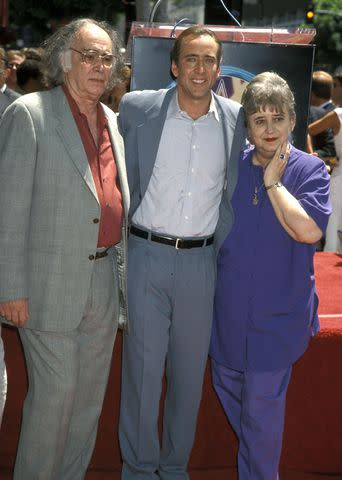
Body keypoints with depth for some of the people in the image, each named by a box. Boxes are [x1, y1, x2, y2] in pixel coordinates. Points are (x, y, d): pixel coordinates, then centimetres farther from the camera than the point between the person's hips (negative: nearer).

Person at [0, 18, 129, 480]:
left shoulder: (113, 122, 12)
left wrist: (123, 270, 14)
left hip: (104, 282, 6)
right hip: (51, 283, -6)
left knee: (90, 394, 15)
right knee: (54, 393, 1)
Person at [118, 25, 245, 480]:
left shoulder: (236, 119, 1)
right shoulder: (137, 109, -4)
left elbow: (234, 191, 11)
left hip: (201, 261, 2)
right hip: (146, 255, -2)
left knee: (190, 371, 11)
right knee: (142, 368, 4)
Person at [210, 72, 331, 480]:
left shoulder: (310, 170, -9)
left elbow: (308, 230, -23)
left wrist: (273, 182, -18)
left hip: (278, 310, -5)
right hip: (229, 304, 5)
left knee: (263, 402, 2)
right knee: (226, 385, 20)